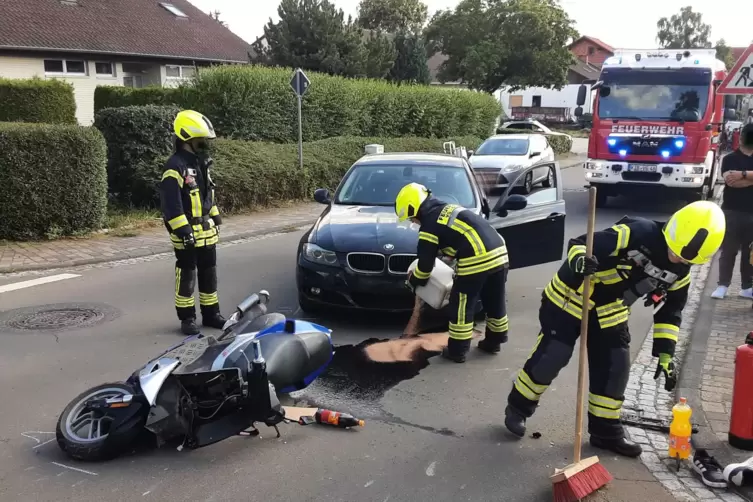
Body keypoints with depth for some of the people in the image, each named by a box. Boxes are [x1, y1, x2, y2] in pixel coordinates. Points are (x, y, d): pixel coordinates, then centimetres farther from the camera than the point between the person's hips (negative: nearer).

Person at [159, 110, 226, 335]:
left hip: (206, 230, 8)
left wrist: (216, 219, 20)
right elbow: (171, 203, -20)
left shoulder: (201, 163, 13)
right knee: (186, 274, 2)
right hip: (187, 233, -8)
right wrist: (183, 230, -23)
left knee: (209, 272, 13)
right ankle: (187, 318, 11)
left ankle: (211, 314, 23)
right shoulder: (175, 166, -16)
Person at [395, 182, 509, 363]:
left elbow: (425, 263, 5)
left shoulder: (429, 226, -1)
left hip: (477, 260, -9)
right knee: (495, 302, 22)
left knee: (461, 306, 7)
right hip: (499, 252, 9)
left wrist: (413, 280, 25)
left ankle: (457, 351, 17)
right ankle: (494, 341, 37)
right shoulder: (449, 209, 24)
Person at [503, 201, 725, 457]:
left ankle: (605, 430, 22)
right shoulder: (635, 233, -29)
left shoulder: (680, 271, -5)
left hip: (611, 312, 7)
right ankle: (518, 407, 16)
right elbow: (579, 244, -27)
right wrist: (579, 261, -50)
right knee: (551, 357, -7)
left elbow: (670, 310, 7)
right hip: (572, 297, -7)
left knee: (614, 368, 4)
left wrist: (665, 353, 2)